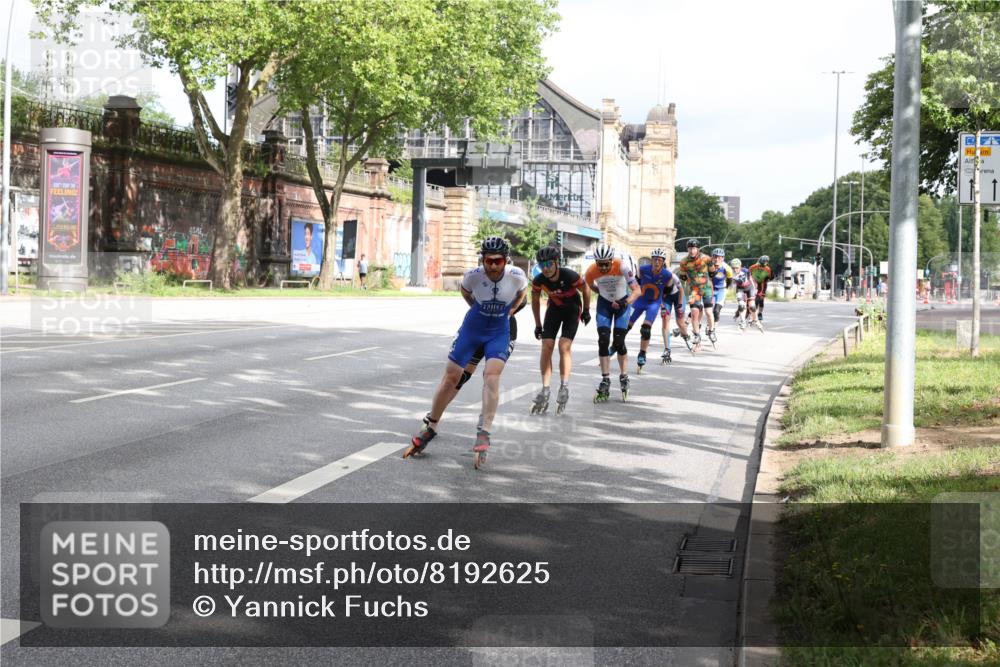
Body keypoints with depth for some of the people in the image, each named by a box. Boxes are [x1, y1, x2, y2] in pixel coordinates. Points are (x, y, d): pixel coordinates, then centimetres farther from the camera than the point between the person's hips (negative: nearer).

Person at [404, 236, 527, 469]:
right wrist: (478, 309, 6)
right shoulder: (473, 275, -20)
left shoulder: (517, 276, -20)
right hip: (472, 328, 1)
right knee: (451, 377, 2)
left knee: (491, 374, -24)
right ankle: (430, 428, 20)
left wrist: (508, 311, 4)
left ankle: (483, 435, -22)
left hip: (499, 332, -1)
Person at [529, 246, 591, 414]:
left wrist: (586, 311, 0)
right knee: (546, 346, -9)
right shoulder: (539, 281, -22)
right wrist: (538, 325, 3)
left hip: (572, 309, -3)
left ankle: (564, 387, -6)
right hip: (554, 308, 3)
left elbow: (586, 290, -11)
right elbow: (535, 300, -2)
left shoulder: (570, 276, -32)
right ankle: (545, 390, -5)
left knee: (564, 346, -17)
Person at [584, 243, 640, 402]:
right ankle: (605, 382, -4)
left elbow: (637, 290, -34)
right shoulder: (591, 272, -25)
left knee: (618, 342, -7)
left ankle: (624, 378, 12)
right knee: (603, 341, -10)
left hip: (622, 302, -2)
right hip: (604, 302, 2)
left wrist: (626, 302, -49)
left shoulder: (622, 266, -33)